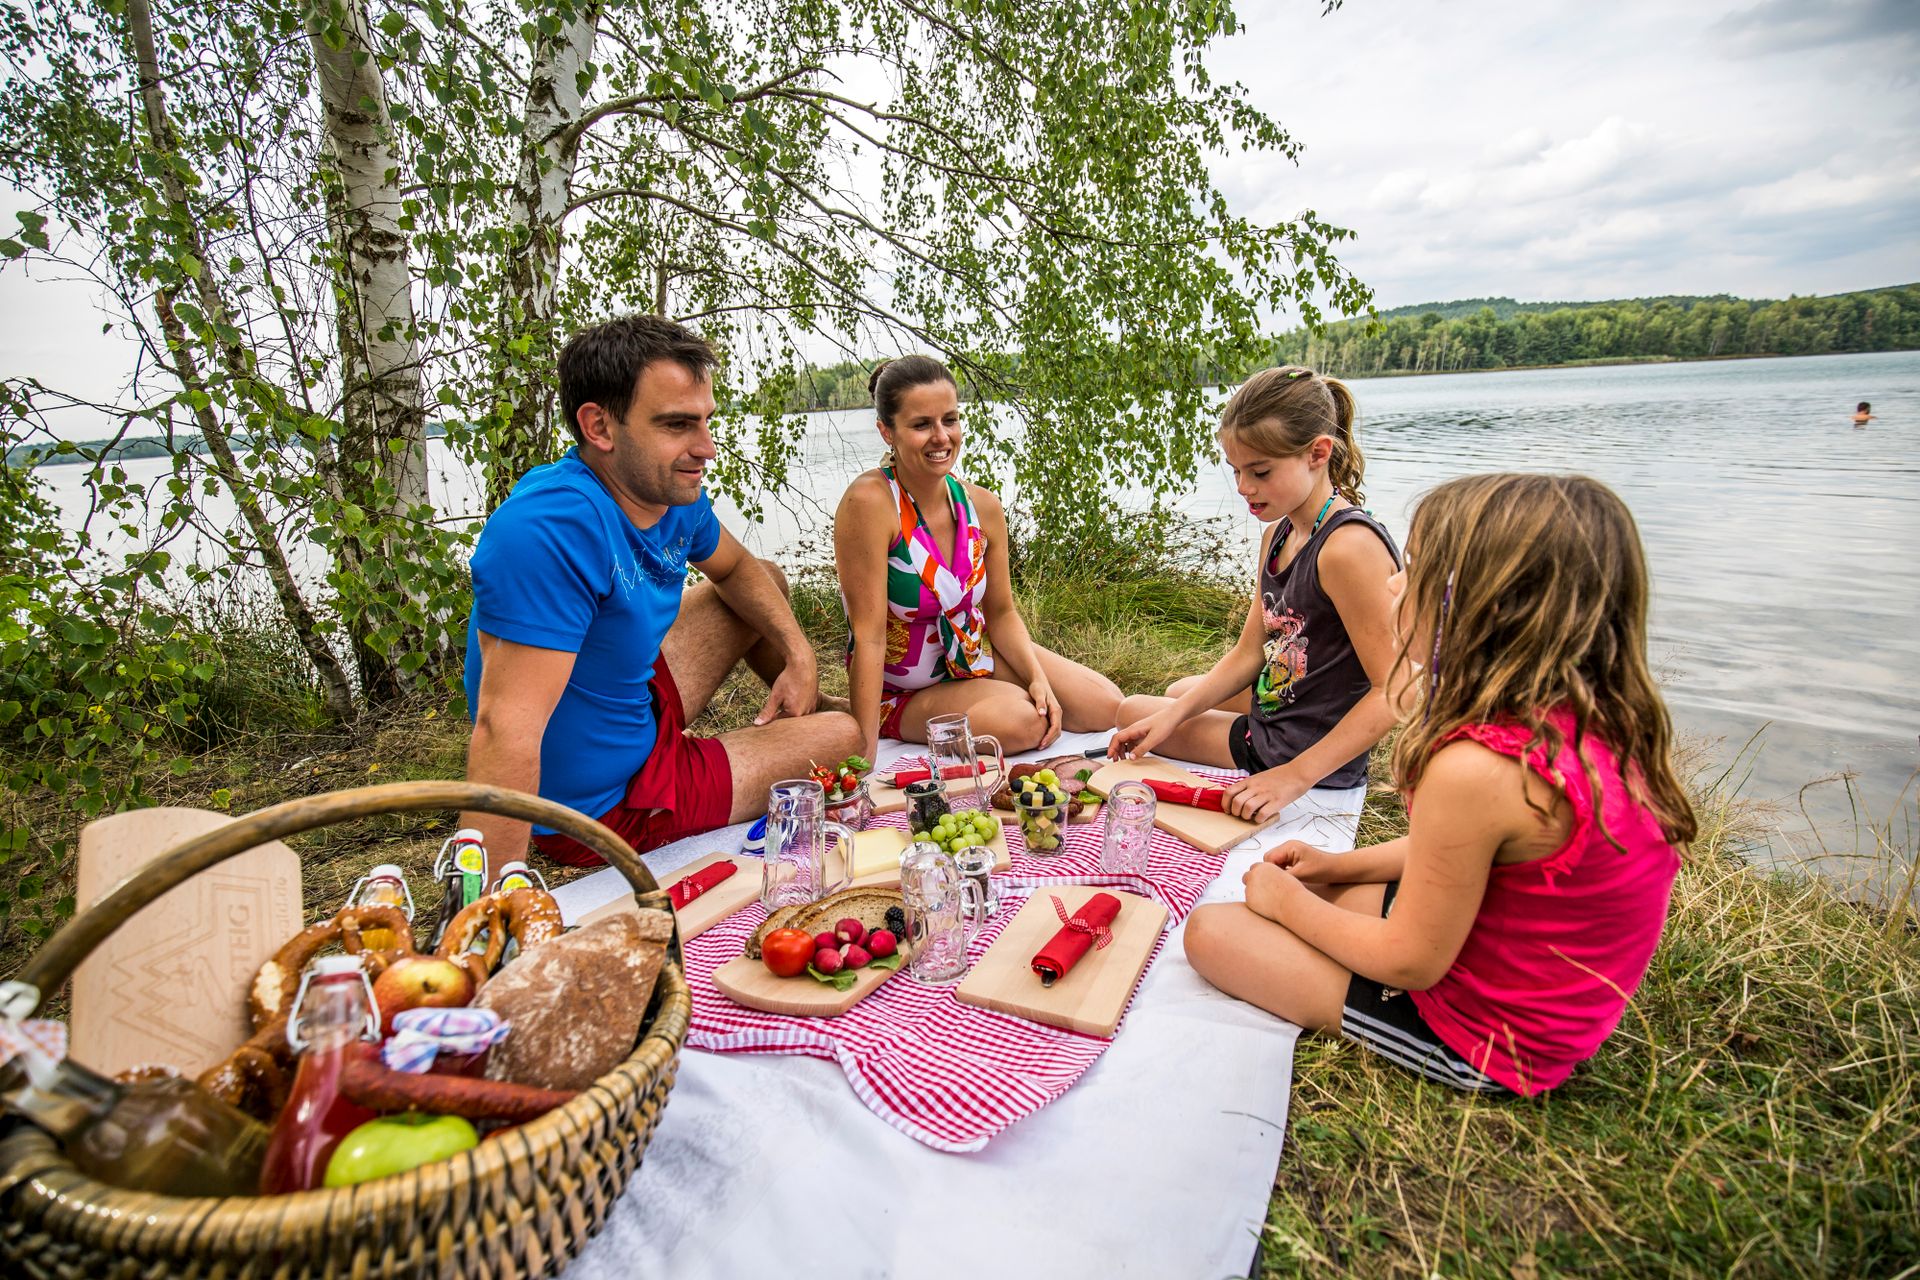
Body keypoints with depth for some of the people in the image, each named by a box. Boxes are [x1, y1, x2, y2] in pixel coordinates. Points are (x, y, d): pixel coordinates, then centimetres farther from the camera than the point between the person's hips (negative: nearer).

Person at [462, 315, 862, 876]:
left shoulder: (672, 492, -7)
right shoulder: (555, 525, -35)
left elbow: (738, 568, 13)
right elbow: (506, 730, -40)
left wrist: (799, 655, 1)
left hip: (637, 701, 8)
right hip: (601, 803, -8)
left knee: (769, 582, 17)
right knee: (845, 734, 2)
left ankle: (802, 708, 44)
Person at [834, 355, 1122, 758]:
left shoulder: (982, 506, -8)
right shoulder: (870, 502, -26)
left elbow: (1000, 611, 4)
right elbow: (869, 635, -28)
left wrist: (1038, 676, -13)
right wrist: (866, 754, -28)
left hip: (975, 656, 5)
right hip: (904, 691, -5)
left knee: (1105, 705, -4)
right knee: (1020, 720, -29)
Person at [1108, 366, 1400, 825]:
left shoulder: (1350, 546, -29)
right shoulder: (1277, 535, 1)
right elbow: (1249, 653, 3)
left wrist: (1295, 776, -29)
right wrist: (1172, 715, -6)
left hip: (1303, 749, -9)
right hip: (1275, 704, 9)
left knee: (1131, 711, 6)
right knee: (1180, 691, 34)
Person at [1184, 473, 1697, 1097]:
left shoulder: (1473, 769, -36)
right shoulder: (1594, 719, -8)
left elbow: (1410, 963, -23)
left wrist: (1289, 903, -7)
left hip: (1481, 1036, -8)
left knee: (1210, 930, -5)